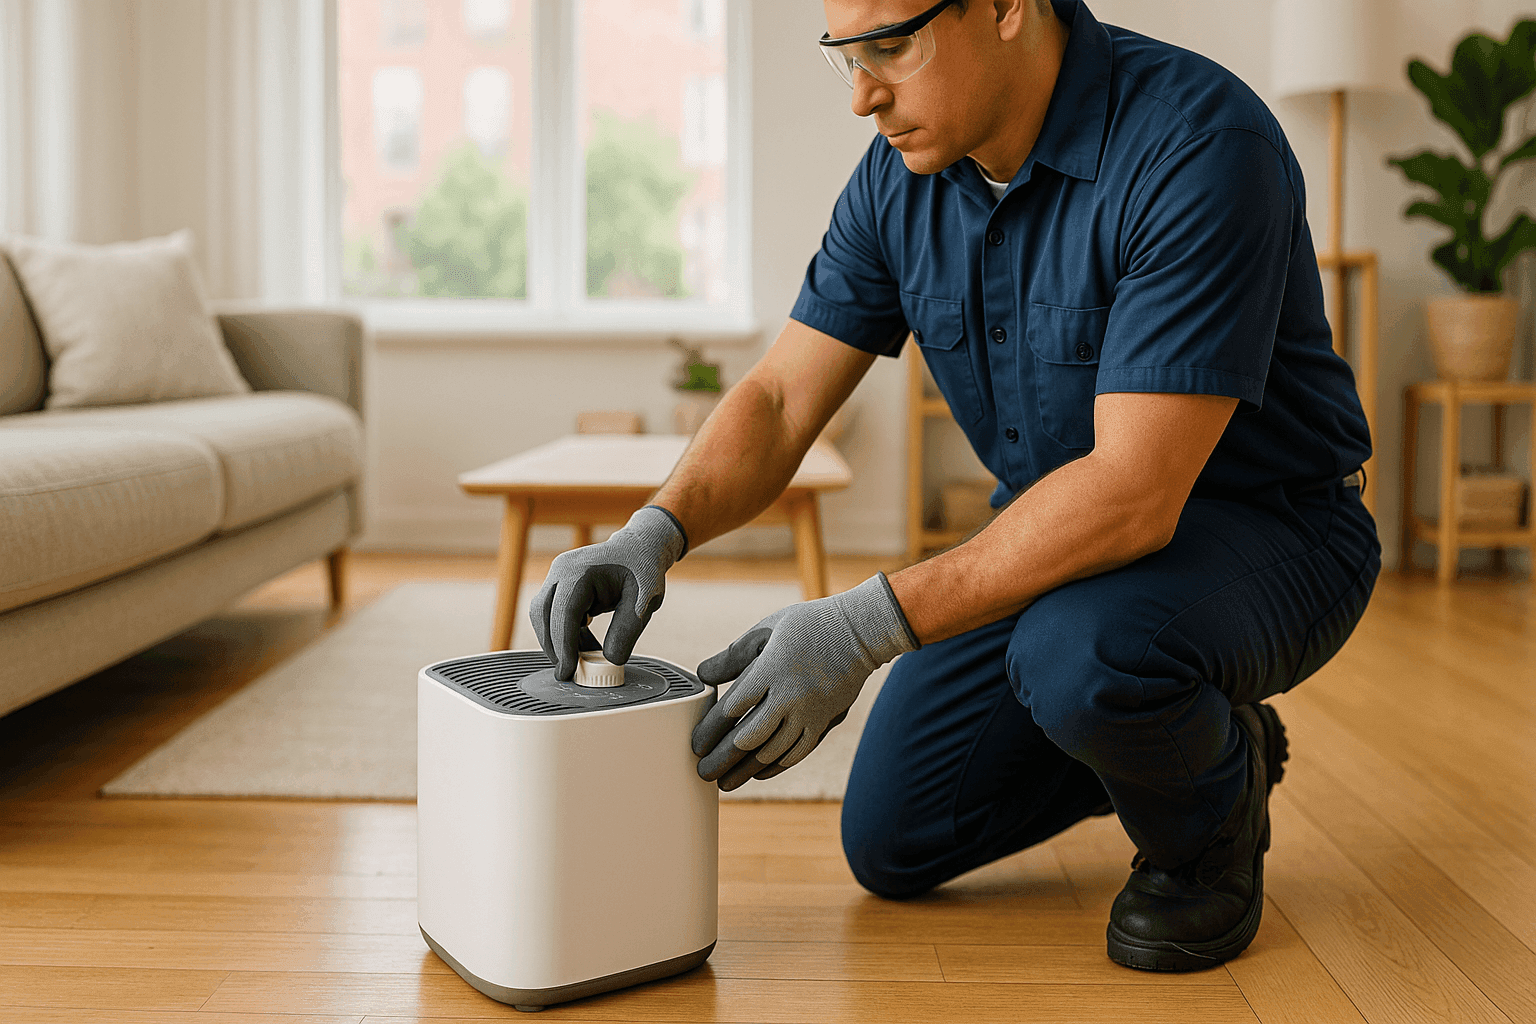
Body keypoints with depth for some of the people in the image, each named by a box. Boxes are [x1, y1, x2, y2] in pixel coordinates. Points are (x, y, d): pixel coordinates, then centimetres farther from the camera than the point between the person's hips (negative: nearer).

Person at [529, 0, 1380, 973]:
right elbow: (780, 397, -4)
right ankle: (1170, 731, 25)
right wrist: (656, 532, -24)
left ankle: (1212, 821, -3)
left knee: (1080, 657, -39)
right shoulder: (902, 176, -7)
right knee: (893, 841, 5)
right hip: (1064, 530, 7)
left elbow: (1135, 491, -35)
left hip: (1268, 529, -6)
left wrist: (865, 628, -38)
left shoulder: (1200, 143, -29)